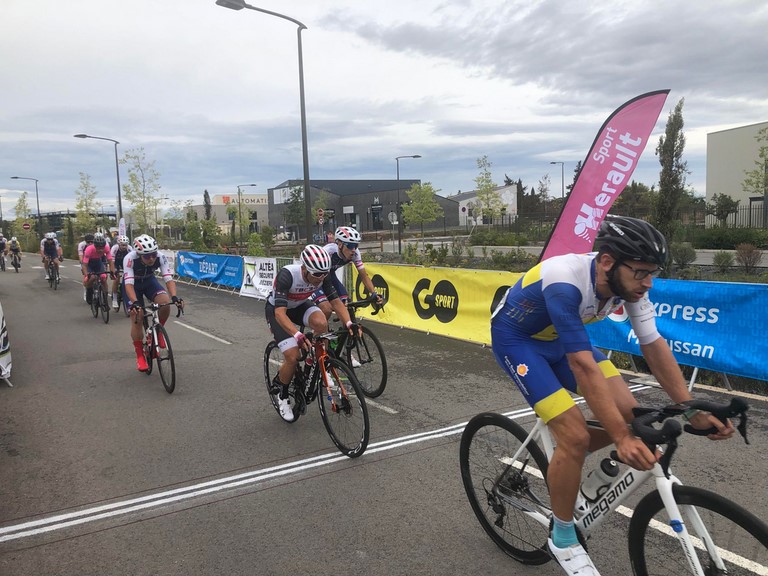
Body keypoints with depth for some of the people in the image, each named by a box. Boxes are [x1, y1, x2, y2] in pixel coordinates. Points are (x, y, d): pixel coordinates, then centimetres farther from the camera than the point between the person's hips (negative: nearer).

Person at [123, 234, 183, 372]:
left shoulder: (161, 258, -30)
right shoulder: (130, 259, -36)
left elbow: (169, 278, -35)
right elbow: (129, 283, -42)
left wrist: (174, 297, -51)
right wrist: (135, 303, -56)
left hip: (149, 280, 2)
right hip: (132, 283, -2)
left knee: (165, 302, -26)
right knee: (136, 318, -10)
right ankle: (140, 356, 6)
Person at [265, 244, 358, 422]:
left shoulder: (323, 275, -23)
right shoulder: (287, 275, -38)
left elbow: (335, 301, -16)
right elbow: (280, 313, -43)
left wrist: (349, 323, -33)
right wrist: (298, 336, -57)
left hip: (300, 306, 4)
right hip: (276, 310, -4)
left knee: (321, 323, -30)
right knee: (293, 357, -19)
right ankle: (282, 394, 11)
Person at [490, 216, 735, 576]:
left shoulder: (628, 281, -16)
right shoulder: (566, 283, -38)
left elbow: (654, 345, -10)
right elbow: (585, 367, -39)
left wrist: (693, 410, -16)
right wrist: (622, 438, -39)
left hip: (559, 336, 7)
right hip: (516, 337, -7)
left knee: (627, 411, -5)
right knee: (575, 435, -17)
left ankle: (564, 464, 23)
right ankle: (562, 538, 6)